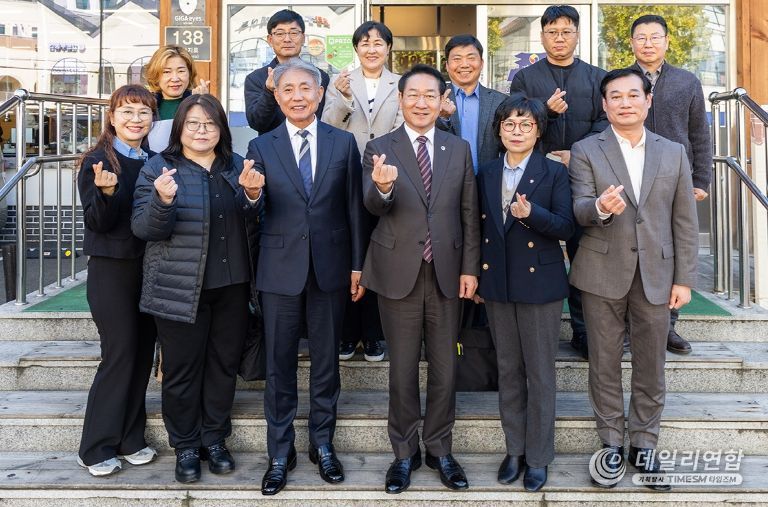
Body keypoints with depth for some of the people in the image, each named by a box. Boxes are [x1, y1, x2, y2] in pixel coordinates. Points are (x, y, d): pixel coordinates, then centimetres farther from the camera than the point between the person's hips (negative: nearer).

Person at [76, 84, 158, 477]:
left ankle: (130, 440, 22)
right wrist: (107, 191, -30)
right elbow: (98, 222, -13)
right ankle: (97, 448, 10)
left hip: (149, 267, 5)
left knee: (142, 353, 9)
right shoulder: (97, 162, -7)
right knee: (120, 354, -5)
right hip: (111, 269, -5)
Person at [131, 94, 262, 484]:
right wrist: (162, 200, -27)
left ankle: (214, 439, 27)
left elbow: (250, 227, 8)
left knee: (224, 364, 11)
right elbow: (143, 229, -7)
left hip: (231, 286, 4)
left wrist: (251, 194, -12)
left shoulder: (236, 166, 9)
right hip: (181, 288, -3)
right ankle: (185, 447, 22)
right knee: (182, 369, 5)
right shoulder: (158, 168, -2)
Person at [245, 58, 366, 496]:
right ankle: (281, 452, 23)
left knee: (326, 361, 12)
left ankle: (323, 444, 29)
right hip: (281, 269, 0)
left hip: (331, 267, 0)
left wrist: (358, 265, 2)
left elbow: (354, 208, 4)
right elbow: (254, 213, -2)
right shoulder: (262, 147, 3)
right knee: (279, 364, 7)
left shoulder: (344, 143, 4)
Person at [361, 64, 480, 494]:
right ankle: (405, 453, 26)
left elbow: (470, 214, 6)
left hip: (447, 273, 2)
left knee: (444, 367, 11)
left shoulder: (460, 148, 6)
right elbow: (373, 206, -16)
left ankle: (439, 450, 29)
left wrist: (470, 268, 1)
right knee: (403, 369, 9)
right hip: (399, 273, -2)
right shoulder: (380, 148, -1)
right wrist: (382, 186, -39)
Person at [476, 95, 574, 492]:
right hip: (497, 284, 4)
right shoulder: (486, 174, 10)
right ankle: (514, 450, 26)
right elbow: (480, 227, 12)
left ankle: (538, 457, 17)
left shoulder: (554, 173, -2)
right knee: (508, 370, 12)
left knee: (540, 373, 4)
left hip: (539, 282, -4)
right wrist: (476, 277, 9)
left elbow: (566, 226, -9)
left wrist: (532, 213, -26)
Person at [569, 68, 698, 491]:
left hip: (656, 276, 2)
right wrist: (600, 207, -32)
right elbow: (579, 210, -9)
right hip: (603, 273, -1)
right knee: (605, 364, 8)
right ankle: (612, 442, 24)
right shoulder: (585, 151, 1)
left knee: (651, 367, 10)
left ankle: (644, 444, 25)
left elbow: (685, 222, 6)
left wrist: (684, 278, 1)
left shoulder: (673, 153, 7)